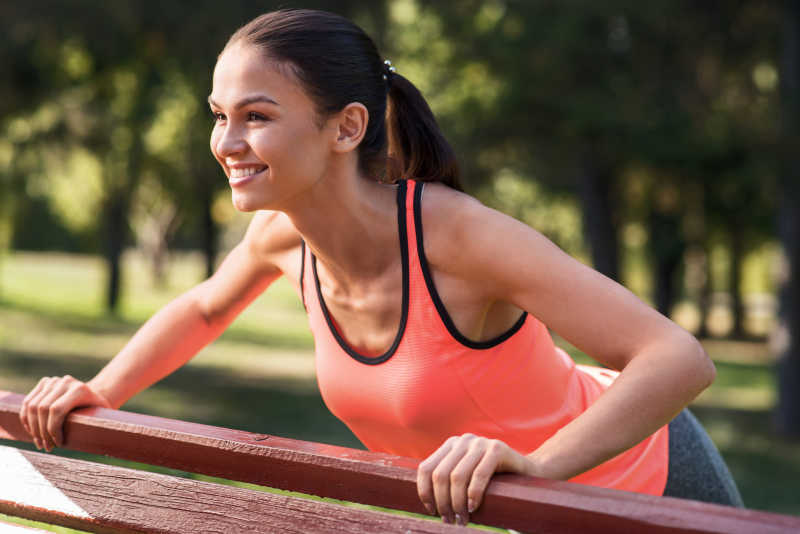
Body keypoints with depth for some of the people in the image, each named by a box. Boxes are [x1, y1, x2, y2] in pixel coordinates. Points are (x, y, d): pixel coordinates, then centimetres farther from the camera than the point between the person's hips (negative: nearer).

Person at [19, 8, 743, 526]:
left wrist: (535, 465, -53)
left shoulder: (457, 234, -35)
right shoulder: (284, 234, -14)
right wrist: (100, 394, -2)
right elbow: (204, 311, 11)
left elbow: (682, 360, -40)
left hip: (653, 491, -6)